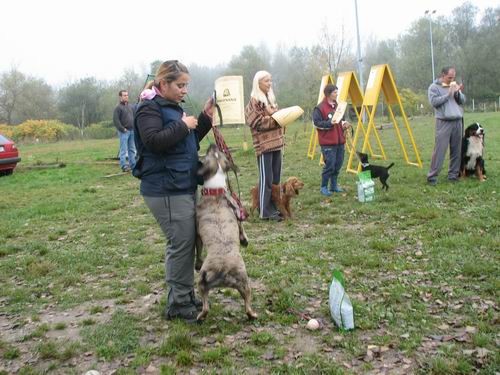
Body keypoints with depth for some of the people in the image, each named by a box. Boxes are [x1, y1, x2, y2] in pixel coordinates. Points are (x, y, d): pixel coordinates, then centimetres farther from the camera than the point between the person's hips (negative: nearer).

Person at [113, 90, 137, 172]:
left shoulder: (130, 106, 16)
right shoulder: (118, 107, -5)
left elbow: (134, 117, 23)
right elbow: (116, 120, -12)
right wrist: (122, 129, -14)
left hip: (132, 131, 7)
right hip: (124, 132, -7)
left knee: (132, 149, 10)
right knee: (123, 150, -5)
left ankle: (133, 164, 16)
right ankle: (124, 166, -3)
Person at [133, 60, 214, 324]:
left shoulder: (171, 107, 19)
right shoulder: (149, 109, -10)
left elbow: (189, 141, 23)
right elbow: (154, 141, -26)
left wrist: (205, 118, 11)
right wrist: (182, 125, -16)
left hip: (183, 187, 10)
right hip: (165, 190, -10)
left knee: (187, 243, 13)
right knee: (181, 244, -6)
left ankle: (185, 296, 24)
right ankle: (177, 304, 6)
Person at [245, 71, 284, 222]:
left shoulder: (270, 98, 18)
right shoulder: (254, 102, -8)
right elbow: (256, 122, -15)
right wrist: (275, 119, -19)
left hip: (276, 143, 8)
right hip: (264, 145, -8)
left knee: (276, 178, 11)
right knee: (266, 179, -5)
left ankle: (274, 207, 20)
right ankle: (265, 211, 1)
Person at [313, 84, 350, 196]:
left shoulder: (337, 106, 14)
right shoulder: (320, 108, -9)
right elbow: (316, 123, -13)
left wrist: (344, 123, 5)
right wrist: (330, 123, -23)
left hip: (339, 141, 7)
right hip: (327, 143, -7)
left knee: (338, 164, 10)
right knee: (329, 165, -8)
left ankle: (334, 185, 23)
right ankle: (323, 187, 6)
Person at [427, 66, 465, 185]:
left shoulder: (454, 85, 16)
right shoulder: (434, 87, -1)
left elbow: (463, 101, 12)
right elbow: (434, 102, -14)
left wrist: (458, 92, -7)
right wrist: (448, 94, -13)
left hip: (457, 121, 6)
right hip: (443, 122, -6)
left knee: (456, 150, 6)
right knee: (439, 150, -8)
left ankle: (453, 175, 15)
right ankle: (432, 176, -4)